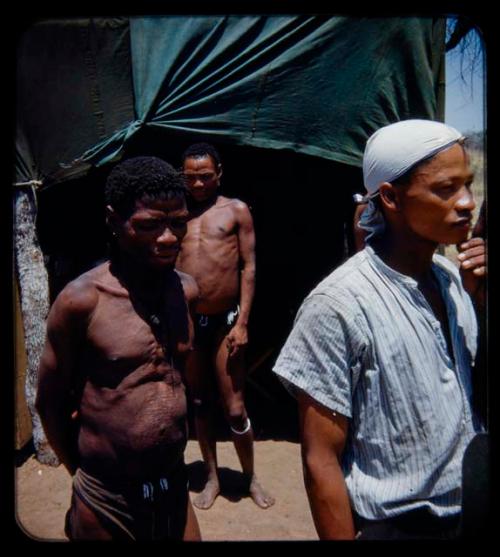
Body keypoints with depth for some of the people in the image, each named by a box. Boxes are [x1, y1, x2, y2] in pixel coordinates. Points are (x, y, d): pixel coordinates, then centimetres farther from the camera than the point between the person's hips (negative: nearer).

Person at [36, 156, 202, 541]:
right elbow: (50, 402, -6)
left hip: (175, 489, 4)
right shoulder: (82, 300, -17)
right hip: (106, 500, -3)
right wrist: (81, 472, 5)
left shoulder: (187, 291, -3)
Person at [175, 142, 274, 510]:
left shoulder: (237, 210, 3)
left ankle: (251, 477, 25)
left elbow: (249, 267, -2)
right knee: (200, 403, 14)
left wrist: (242, 323, -9)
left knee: (234, 408, 2)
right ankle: (212, 478, 31)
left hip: (225, 320, -3)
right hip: (188, 321, 3)